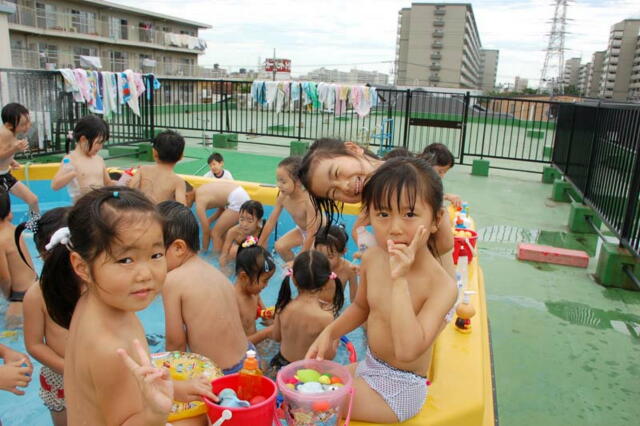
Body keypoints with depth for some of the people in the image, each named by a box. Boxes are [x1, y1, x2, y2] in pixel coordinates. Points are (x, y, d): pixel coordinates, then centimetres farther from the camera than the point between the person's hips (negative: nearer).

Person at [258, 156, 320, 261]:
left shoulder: (309, 200, -38)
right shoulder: (282, 197, -19)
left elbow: (311, 234, -34)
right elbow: (271, 222, -7)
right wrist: (259, 246, -3)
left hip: (319, 232, -6)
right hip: (301, 230, 6)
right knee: (280, 246, -7)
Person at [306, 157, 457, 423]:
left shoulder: (441, 285, -28)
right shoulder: (373, 258, -9)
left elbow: (408, 351, -38)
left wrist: (399, 280, -40)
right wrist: (329, 333, -4)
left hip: (398, 388, -6)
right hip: (369, 366, 6)